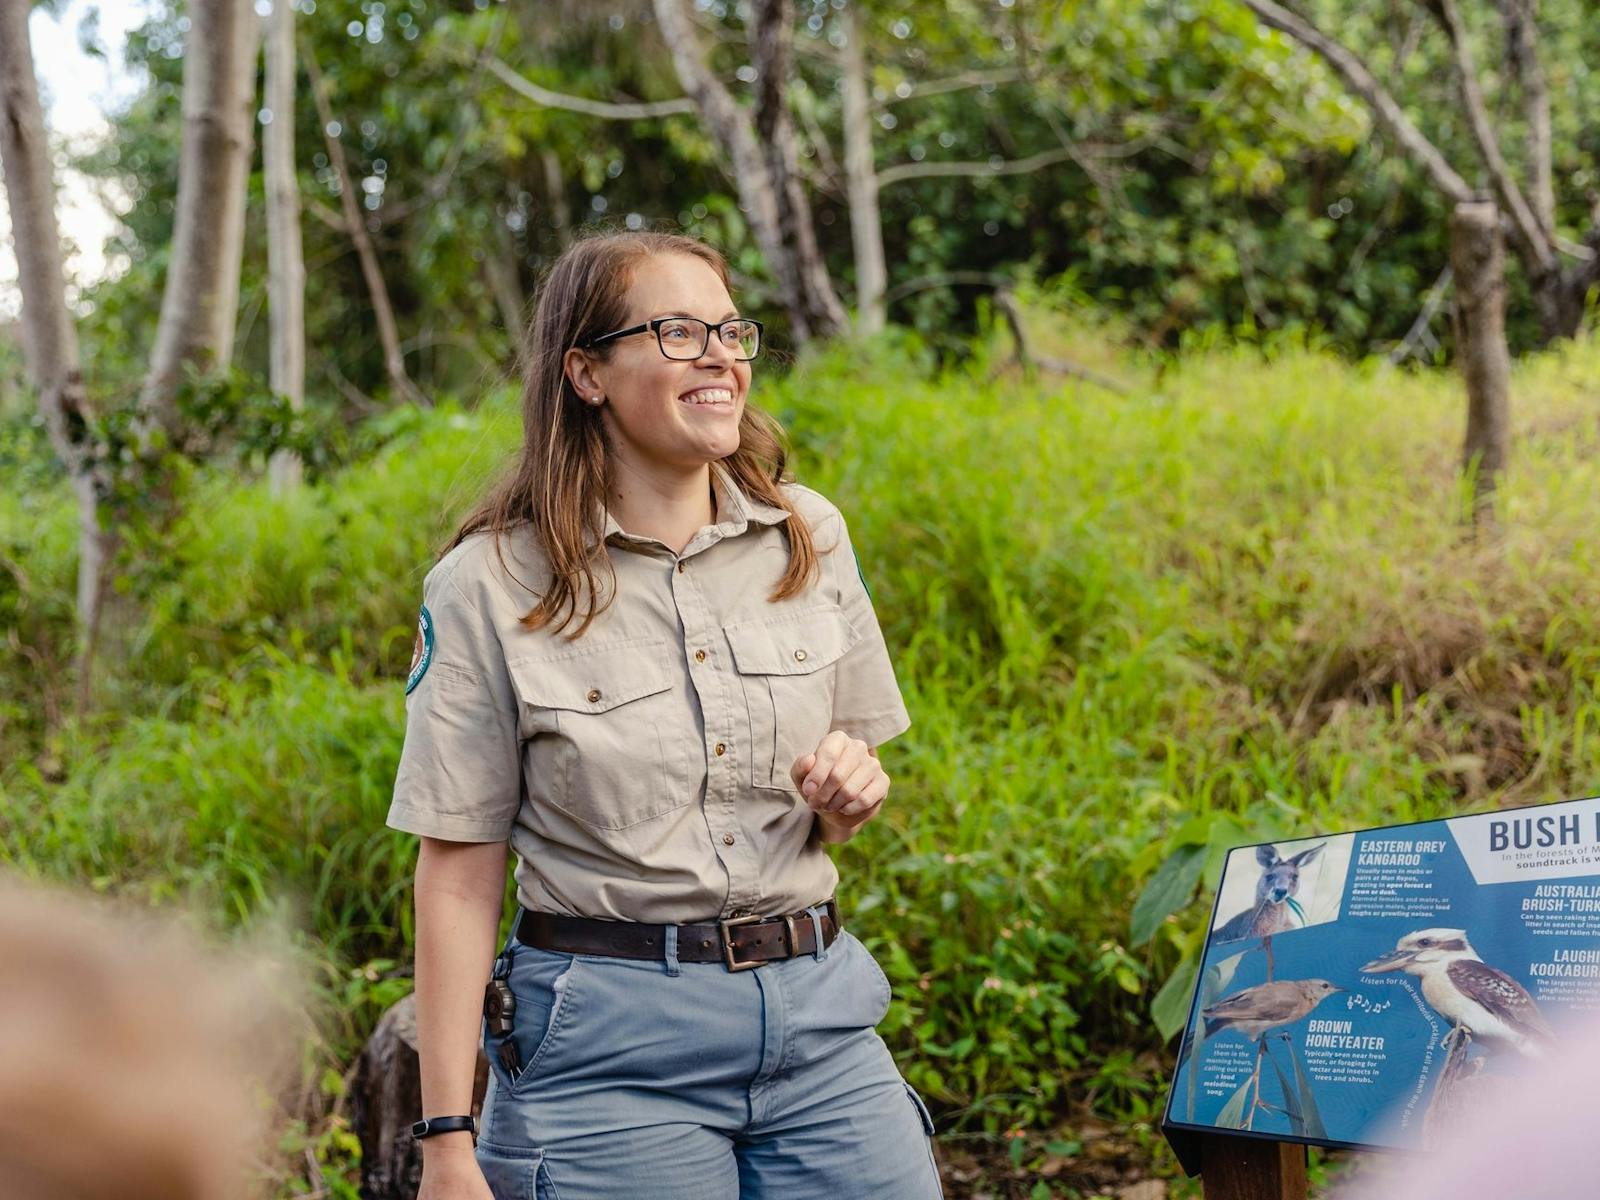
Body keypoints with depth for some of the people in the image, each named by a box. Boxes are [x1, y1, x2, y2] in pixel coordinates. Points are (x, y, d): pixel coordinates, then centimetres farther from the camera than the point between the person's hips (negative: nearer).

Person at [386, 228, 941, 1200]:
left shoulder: (809, 537, 5)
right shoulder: (491, 583, -6)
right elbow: (460, 872, -6)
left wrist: (850, 793, -7)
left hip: (816, 1010, 4)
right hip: (611, 1039, -3)